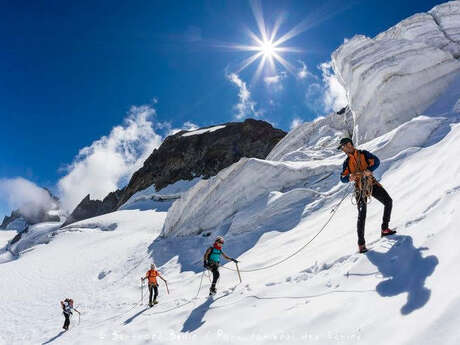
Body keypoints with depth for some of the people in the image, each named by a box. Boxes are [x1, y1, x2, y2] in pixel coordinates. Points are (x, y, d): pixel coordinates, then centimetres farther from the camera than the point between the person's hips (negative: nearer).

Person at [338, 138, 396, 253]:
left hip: (371, 183, 1)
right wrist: (349, 177, -21)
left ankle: (385, 229, 17)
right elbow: (343, 178, 3)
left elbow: (376, 161, -8)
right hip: (360, 188, -1)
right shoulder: (347, 162, 11)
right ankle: (361, 243, -11)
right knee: (361, 215, -12)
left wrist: (367, 171, -27)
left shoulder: (363, 154, 6)